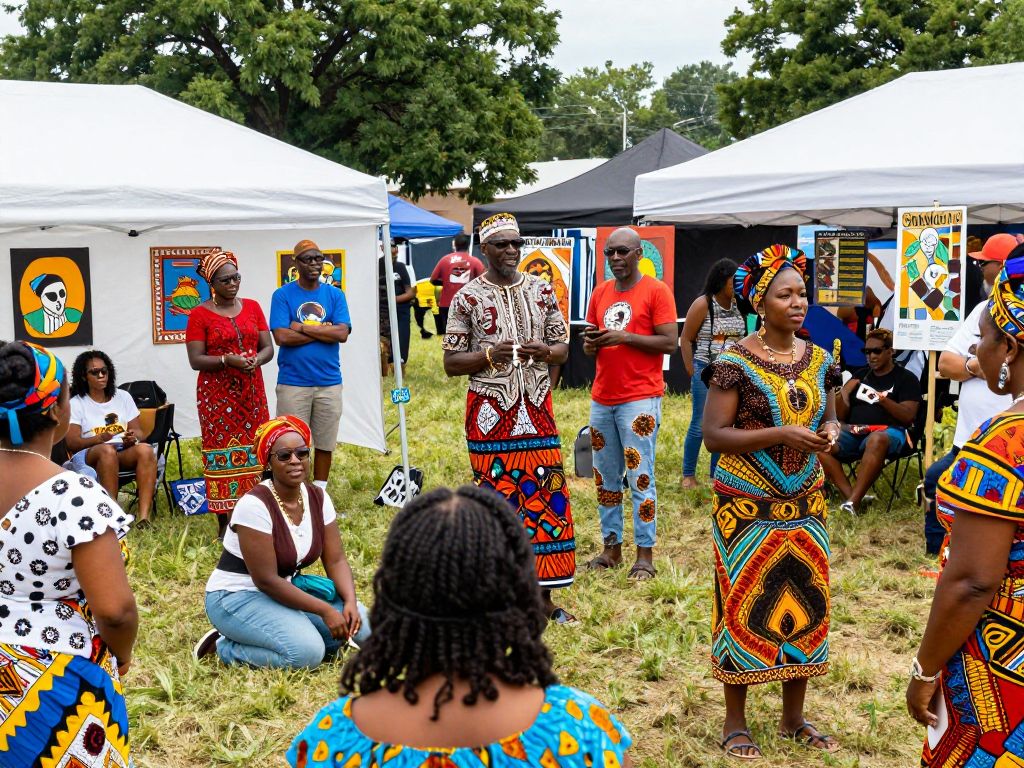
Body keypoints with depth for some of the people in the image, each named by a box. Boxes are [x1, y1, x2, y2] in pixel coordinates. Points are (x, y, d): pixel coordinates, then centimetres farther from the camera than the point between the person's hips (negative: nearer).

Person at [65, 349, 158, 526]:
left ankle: (143, 515, -44)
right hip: (89, 455, -3)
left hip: (126, 453, 3)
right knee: (107, 450, -38)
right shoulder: (76, 403, 8)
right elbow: (71, 443, -3)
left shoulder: (123, 397, 18)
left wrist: (133, 437, -12)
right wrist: (100, 438, -21)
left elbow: (139, 432, 13)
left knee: (145, 449, -31)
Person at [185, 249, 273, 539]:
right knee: (222, 453, -4)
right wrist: (227, 359, -22)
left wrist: (256, 360, -13)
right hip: (217, 394, -4)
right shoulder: (200, 314, -2)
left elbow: (268, 348, 8)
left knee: (253, 450, 0)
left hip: (251, 392, 4)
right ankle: (225, 522, 1)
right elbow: (195, 360, -7)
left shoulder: (252, 307, 10)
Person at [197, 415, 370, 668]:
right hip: (237, 597, -7)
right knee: (307, 652, -27)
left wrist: (350, 602, -20)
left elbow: (336, 560, -1)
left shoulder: (318, 498, -2)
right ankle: (226, 648, -5)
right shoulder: (254, 504, -24)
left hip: (286, 590, 7)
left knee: (359, 623, -9)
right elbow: (266, 580, -25)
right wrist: (325, 610, -25)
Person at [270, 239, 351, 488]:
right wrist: (324, 330, -8)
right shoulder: (282, 295, -1)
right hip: (293, 382, -2)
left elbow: (342, 334, -8)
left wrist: (303, 328, -11)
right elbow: (281, 336, -13)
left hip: (329, 382, 2)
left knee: (325, 442, 10)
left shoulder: (335, 295, 5)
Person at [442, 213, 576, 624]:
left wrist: (544, 351, -11)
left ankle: (543, 595, 14)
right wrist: (490, 355, -19)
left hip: (537, 409, 3)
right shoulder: (468, 298, -3)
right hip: (490, 414, -3)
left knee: (546, 495, 3)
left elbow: (562, 348, 12)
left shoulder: (541, 290, 7)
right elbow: (451, 362, -3)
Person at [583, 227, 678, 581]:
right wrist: (591, 342, -4)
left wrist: (625, 336, -15)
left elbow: (670, 343, -10)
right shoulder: (600, 293, 14)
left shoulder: (656, 291, -3)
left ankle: (645, 554, 0)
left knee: (641, 477, -6)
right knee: (606, 478, 10)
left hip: (640, 399, -6)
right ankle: (612, 547, 19)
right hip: (602, 399, 6)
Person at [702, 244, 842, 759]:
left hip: (805, 505, 6)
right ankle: (735, 722, 18)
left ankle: (793, 718, 27)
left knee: (804, 604, 10)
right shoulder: (735, 363, -12)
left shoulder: (819, 360, 5)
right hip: (748, 506, -5)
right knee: (744, 606, 2)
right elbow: (713, 435, -15)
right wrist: (779, 434, -25)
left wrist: (831, 431, -8)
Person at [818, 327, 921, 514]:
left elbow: (908, 417, -6)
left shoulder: (906, 378, 8)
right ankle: (851, 496, -34)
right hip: (853, 432, 5)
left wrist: (883, 400, -20)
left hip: (887, 432, -4)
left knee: (876, 440, -42)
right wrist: (844, 394, -1)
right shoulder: (860, 375, 21)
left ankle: (853, 501, -43)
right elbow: (841, 416, 19)